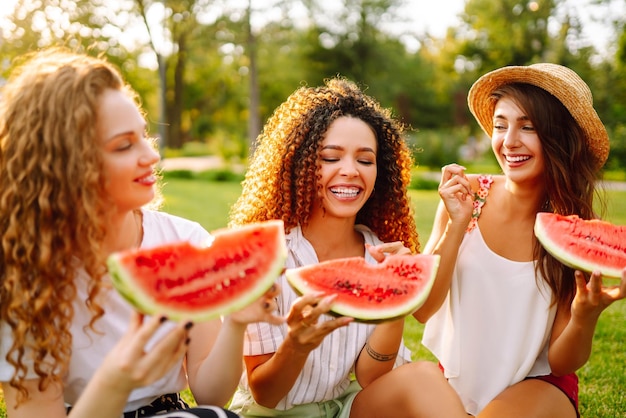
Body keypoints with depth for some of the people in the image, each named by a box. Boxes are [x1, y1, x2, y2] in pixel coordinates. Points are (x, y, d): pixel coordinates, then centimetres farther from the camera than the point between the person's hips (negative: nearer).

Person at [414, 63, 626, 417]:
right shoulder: (466, 195, -8)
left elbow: (562, 363, -7)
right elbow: (421, 309, -9)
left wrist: (586, 317, -28)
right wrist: (457, 224, -20)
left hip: (534, 387, -2)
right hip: (454, 379, 2)